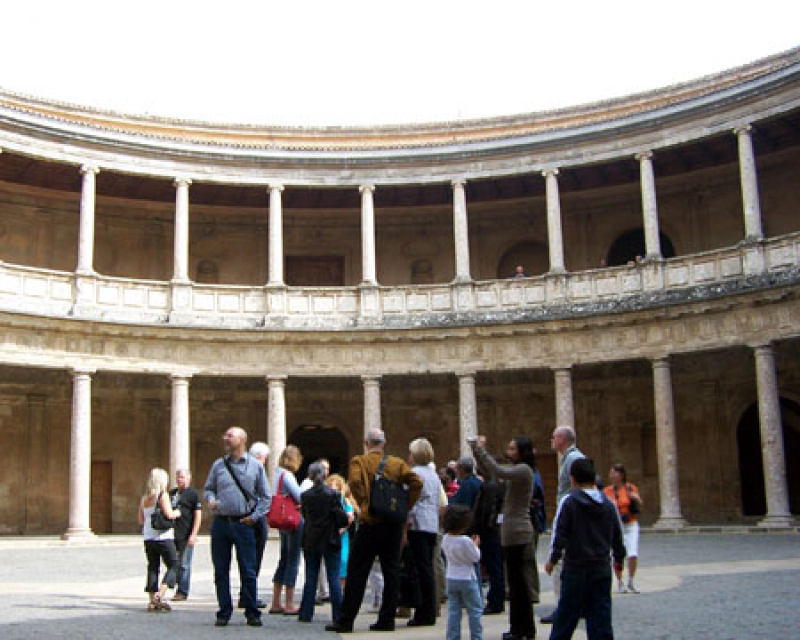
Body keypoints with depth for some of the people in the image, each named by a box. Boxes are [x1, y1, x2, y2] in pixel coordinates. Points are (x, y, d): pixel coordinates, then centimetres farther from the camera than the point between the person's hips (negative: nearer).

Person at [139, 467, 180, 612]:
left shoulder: (144, 498, 11)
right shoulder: (163, 495, -8)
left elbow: (141, 520, 13)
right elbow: (169, 514, -17)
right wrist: (177, 513, 3)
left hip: (148, 538, 6)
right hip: (163, 537, -6)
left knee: (152, 567, 11)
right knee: (173, 566, 2)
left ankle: (152, 600, 9)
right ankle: (160, 595, -13)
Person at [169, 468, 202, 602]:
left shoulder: (193, 493, -4)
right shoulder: (172, 493, 15)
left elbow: (198, 515, -7)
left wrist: (193, 534, -14)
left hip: (186, 536, -6)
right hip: (172, 534, 6)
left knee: (184, 564, -2)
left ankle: (183, 592, 4)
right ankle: (179, 589, 18)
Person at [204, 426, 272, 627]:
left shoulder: (255, 466, 4)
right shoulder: (218, 465, 9)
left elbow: (265, 497, 7)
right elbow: (208, 488, 18)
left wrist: (255, 516, -3)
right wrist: (210, 499, -4)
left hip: (244, 524, -2)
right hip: (220, 523, 2)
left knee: (248, 571, -1)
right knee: (221, 571, 6)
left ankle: (252, 613, 9)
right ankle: (224, 612, 15)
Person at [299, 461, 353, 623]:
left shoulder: (305, 495, -2)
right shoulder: (333, 494, -11)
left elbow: (305, 516, 10)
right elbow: (341, 519, -13)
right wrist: (348, 518, 9)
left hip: (310, 542, 3)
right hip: (330, 542, -3)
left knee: (310, 578, 11)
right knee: (334, 578, 3)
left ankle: (306, 613, 12)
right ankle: (338, 615, 3)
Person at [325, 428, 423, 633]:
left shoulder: (359, 461, 0)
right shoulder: (397, 463, 9)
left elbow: (355, 481, -19)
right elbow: (416, 482, -3)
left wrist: (363, 503, -8)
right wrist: (405, 507, 2)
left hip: (371, 523, -3)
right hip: (394, 524, 3)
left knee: (357, 573, 2)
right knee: (391, 572, 9)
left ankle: (345, 620, 4)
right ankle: (387, 620, 10)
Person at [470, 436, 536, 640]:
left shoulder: (523, 469, -13)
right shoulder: (516, 469, 15)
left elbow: (498, 472, -29)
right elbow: (489, 470, 20)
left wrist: (481, 450, -21)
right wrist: (476, 450, 8)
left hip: (516, 530, -10)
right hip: (514, 529, 10)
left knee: (516, 579, -4)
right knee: (517, 579, 14)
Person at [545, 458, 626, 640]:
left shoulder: (569, 502, -10)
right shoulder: (608, 504, 3)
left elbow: (559, 533, -10)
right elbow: (617, 535, 12)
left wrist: (553, 559, 3)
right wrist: (619, 558, 28)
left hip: (575, 570, -4)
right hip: (602, 570, 4)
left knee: (566, 615, 5)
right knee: (601, 615, 7)